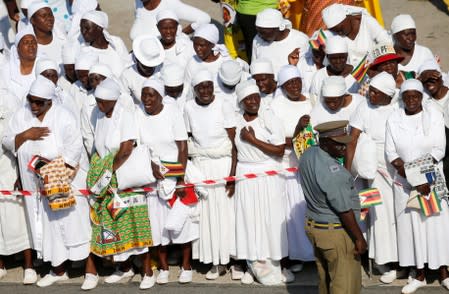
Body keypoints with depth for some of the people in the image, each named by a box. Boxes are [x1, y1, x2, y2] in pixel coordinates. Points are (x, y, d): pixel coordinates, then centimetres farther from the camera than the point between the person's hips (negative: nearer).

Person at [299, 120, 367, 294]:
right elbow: (344, 210, -22)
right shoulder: (332, 171, -28)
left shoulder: (307, 155, -2)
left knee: (325, 278, 22)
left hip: (313, 226, 9)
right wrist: (359, 238, -13)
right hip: (337, 232, -9)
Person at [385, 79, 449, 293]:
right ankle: (420, 275, 14)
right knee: (411, 225, 4)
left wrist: (418, 170, -19)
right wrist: (415, 179, -12)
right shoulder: (394, 119, 0)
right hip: (405, 182, 1)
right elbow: (390, 152, -2)